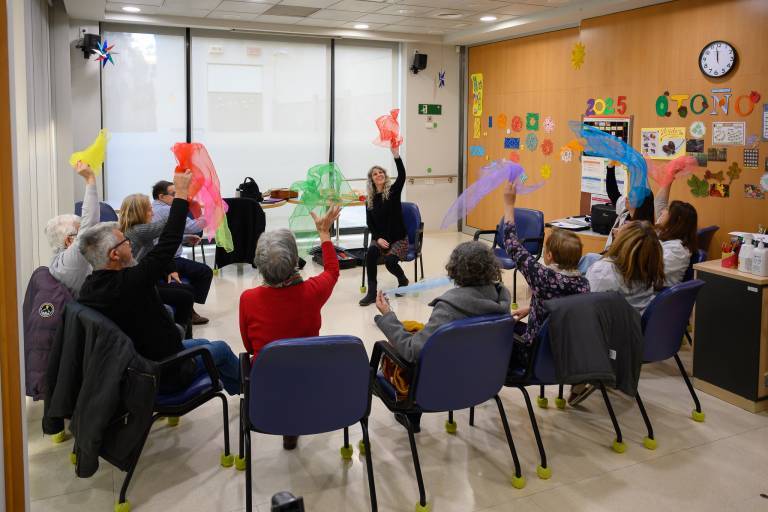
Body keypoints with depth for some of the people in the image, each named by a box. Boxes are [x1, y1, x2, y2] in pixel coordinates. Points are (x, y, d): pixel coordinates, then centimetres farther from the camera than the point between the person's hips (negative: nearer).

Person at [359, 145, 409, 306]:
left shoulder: (393, 191, -5)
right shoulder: (370, 199, 4)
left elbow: (402, 175, -23)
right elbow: (370, 223, 5)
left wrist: (396, 155, -35)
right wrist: (378, 238, -12)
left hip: (399, 238, -3)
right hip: (380, 238, 3)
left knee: (389, 260, -29)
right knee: (371, 252, -29)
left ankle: (403, 280, 7)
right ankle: (371, 293, -24)